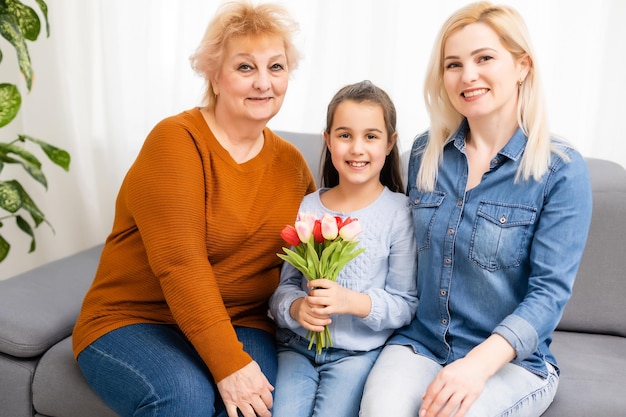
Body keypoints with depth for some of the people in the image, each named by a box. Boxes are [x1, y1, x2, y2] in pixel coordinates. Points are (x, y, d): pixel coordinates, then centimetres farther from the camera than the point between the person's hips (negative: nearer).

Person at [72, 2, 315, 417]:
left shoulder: (291, 161, 6)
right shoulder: (176, 141, -13)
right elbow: (180, 265, -22)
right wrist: (228, 364, -27)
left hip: (240, 324, 4)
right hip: (131, 319, -3)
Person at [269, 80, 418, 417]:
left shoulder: (399, 212, -5)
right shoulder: (306, 207, 4)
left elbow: (406, 304, -4)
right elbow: (284, 285, 7)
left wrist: (354, 302, -21)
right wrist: (296, 308, -15)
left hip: (358, 351, -2)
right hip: (298, 345, 2)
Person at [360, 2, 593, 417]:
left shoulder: (562, 170, -8)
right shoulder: (426, 151, 5)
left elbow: (550, 291, -12)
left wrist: (479, 363, -25)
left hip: (513, 359, -2)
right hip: (419, 343, 3)